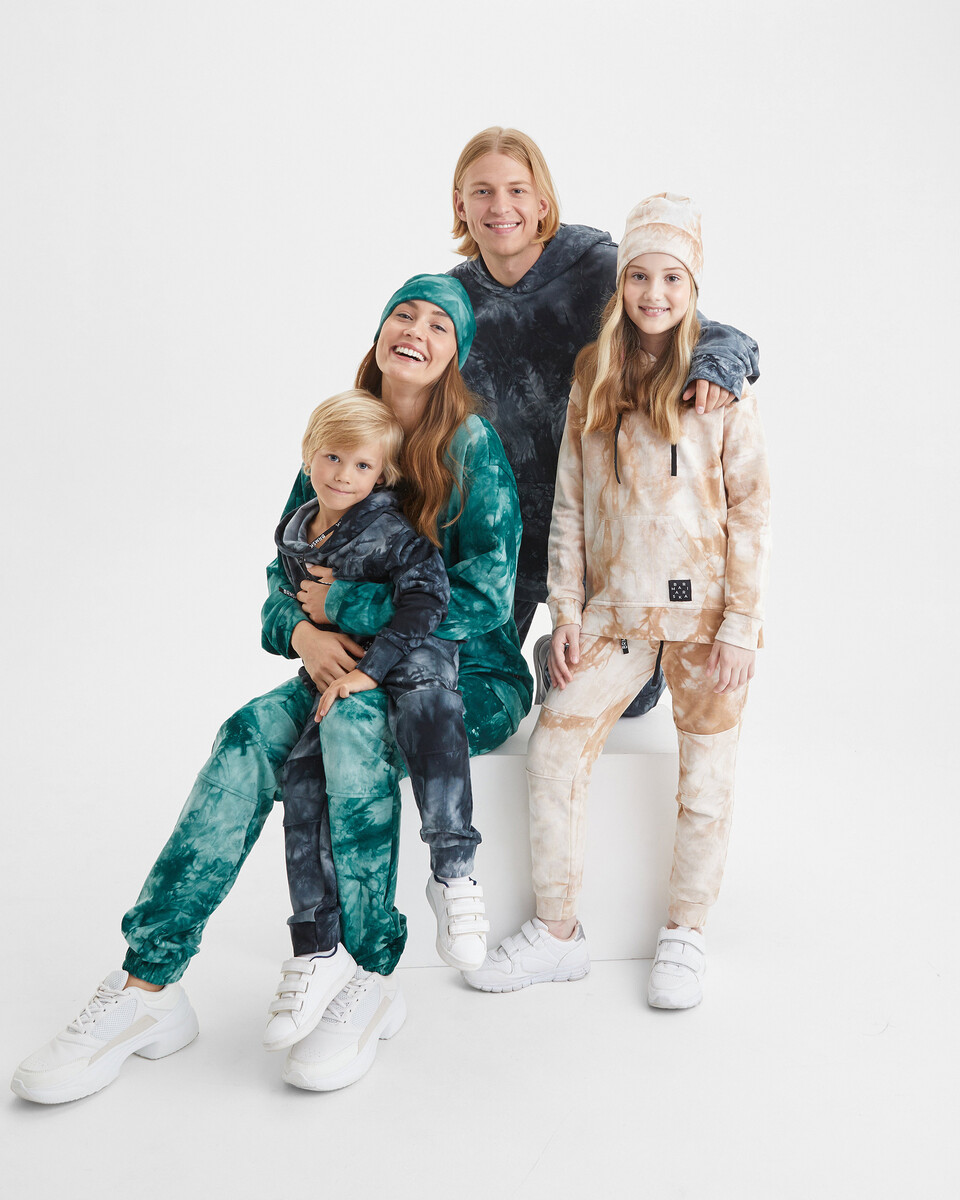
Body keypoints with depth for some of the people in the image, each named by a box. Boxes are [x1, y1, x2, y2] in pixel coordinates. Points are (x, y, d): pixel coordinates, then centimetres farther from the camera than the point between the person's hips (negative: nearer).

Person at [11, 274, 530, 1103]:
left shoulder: (472, 445, -8)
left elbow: (486, 594, -16)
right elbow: (286, 572, 10)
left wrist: (344, 604, -14)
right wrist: (302, 631, -14)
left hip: (470, 674, -4)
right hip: (360, 666, 4)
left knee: (355, 720, -36)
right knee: (253, 731, -25)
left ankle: (374, 985, -22)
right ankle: (147, 984, -23)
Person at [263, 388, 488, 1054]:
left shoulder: (392, 531, -7)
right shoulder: (293, 533, 11)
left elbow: (427, 597, -21)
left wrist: (370, 668, -28)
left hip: (409, 662, -4)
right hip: (336, 675, 4)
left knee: (424, 688, -40)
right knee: (305, 771, -21)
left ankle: (453, 872, -36)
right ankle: (319, 949, -16)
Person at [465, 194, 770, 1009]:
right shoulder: (593, 379, 8)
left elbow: (752, 509, -3)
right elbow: (569, 506, 7)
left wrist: (741, 625, -9)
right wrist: (567, 612, 2)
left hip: (705, 611, -2)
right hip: (615, 609, 3)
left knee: (706, 774, 5)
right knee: (554, 749, -4)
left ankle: (685, 936, 23)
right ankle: (558, 933, 12)